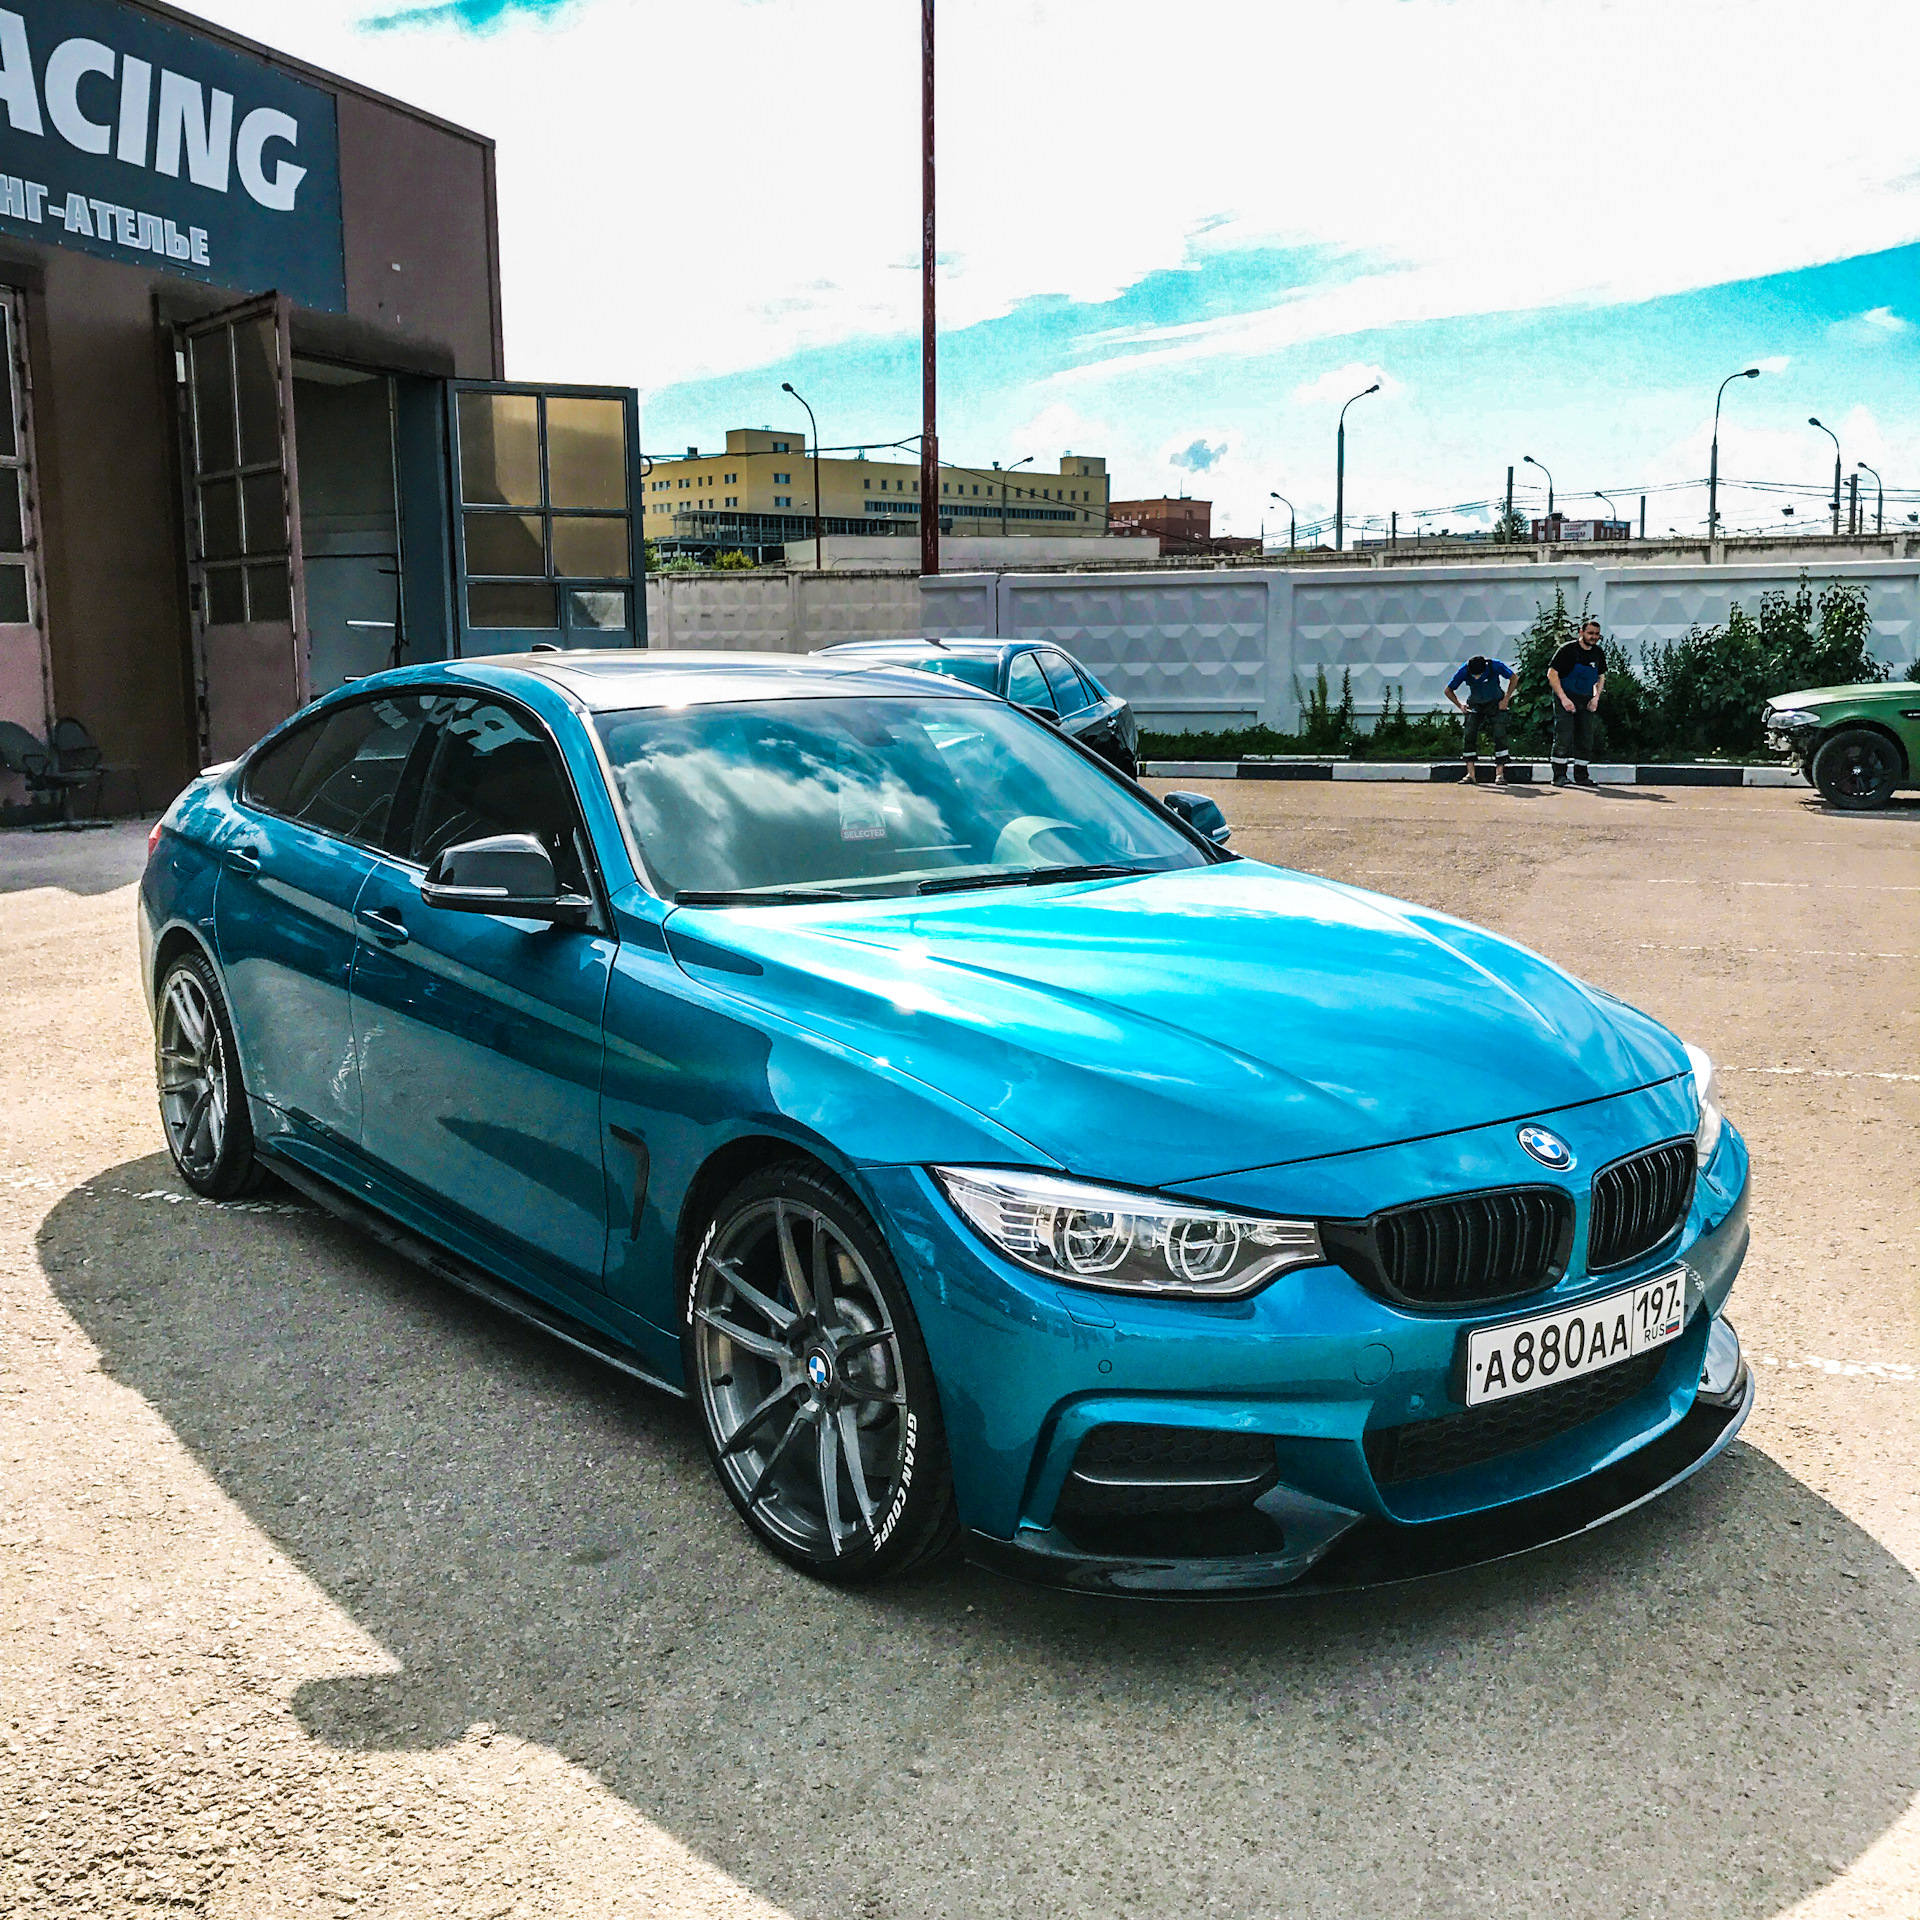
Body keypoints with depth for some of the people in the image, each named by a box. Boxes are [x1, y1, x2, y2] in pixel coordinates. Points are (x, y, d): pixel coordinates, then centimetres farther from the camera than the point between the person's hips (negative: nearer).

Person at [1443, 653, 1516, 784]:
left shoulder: (1495, 666, -22)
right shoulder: (1464, 671, -18)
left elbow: (1513, 678, -4)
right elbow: (1448, 690, -3)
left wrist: (1506, 699, -9)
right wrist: (1460, 705, -11)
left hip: (1496, 705, -1)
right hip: (1475, 706, 1)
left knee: (1500, 736, -15)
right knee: (1469, 735, -13)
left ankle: (1499, 773, -12)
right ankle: (1471, 773, -11)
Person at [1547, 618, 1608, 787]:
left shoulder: (1598, 653, 7)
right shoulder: (1568, 650, -11)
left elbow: (1601, 677, 20)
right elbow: (1552, 674, -13)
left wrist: (1596, 697, 4)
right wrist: (1563, 698, -20)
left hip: (1586, 701, 6)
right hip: (1566, 699, -6)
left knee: (1586, 739, 4)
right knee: (1564, 736, -13)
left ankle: (1581, 776, 12)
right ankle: (1559, 776, -7)